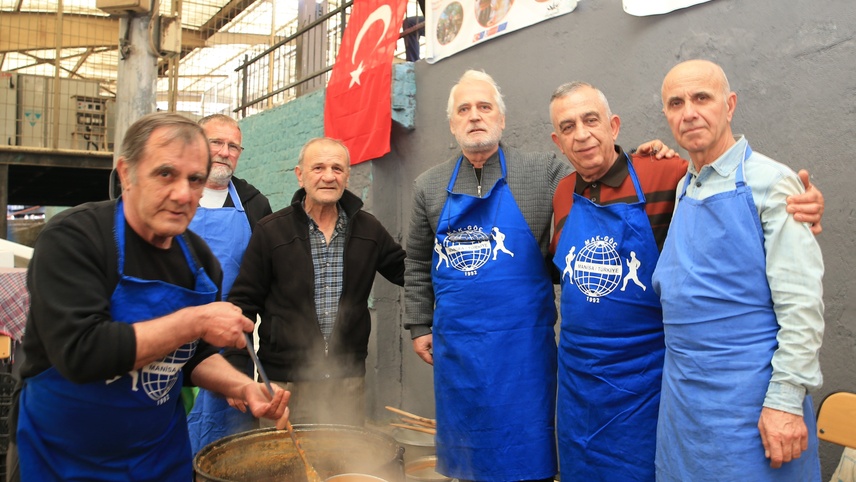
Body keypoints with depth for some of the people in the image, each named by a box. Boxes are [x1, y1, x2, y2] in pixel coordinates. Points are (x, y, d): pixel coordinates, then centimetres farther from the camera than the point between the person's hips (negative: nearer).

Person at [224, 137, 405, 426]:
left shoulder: (368, 229, 4)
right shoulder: (270, 231, -3)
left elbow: (405, 270, 14)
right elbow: (244, 302, -2)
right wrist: (236, 372, -8)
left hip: (349, 381, 3)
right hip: (284, 380, -2)